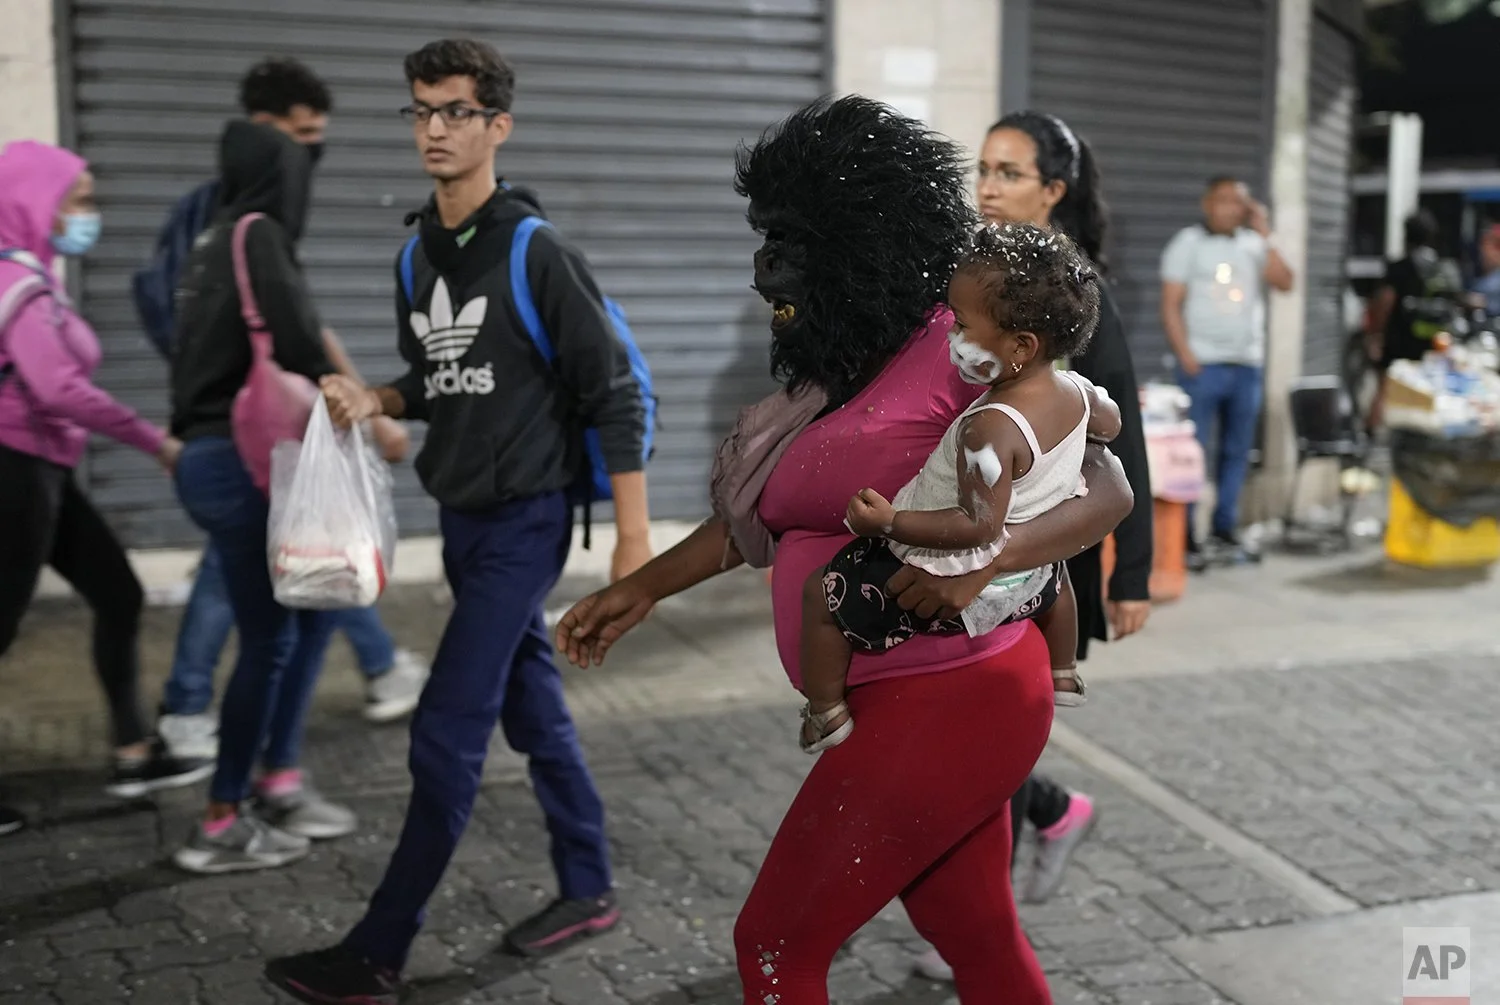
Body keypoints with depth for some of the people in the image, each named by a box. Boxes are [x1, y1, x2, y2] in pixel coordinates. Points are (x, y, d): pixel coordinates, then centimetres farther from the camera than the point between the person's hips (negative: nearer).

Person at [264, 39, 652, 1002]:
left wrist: (634, 536, -15)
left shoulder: (538, 252, -14)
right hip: (464, 519, 8)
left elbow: (615, 396, -13)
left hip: (524, 521, -8)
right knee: (534, 712, 16)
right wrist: (376, 399, -2)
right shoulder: (418, 258, 9)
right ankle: (589, 891, 31)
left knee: (447, 735, -7)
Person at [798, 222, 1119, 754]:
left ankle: (826, 713, 11)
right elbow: (1109, 424, 13)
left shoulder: (990, 428, -34)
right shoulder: (1076, 392, -9)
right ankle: (1064, 676, 61)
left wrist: (889, 521, -29)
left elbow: (980, 525, -33)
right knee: (1053, 572, 43)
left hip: (953, 586, -8)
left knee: (822, 591, 1)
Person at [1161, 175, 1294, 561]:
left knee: (1237, 450, 7)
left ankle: (1225, 529, 16)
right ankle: (1184, 535, -3)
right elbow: (1171, 305, -3)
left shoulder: (1254, 246, 13)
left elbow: (1284, 282, -2)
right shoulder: (1188, 243, 2)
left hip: (1246, 365, 5)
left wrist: (1265, 235, -4)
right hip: (1203, 364, -4)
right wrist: (1186, 355, -12)